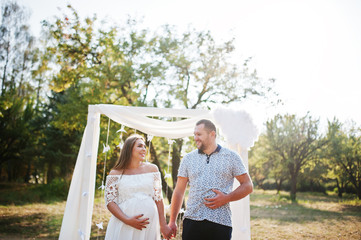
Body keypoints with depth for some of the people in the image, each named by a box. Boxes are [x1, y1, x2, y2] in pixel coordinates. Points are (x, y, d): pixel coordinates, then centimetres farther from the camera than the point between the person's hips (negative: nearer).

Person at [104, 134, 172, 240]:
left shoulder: (152, 169, 5)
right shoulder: (115, 174, 0)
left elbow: (158, 198, 6)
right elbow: (110, 201, -2)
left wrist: (163, 226, 3)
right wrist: (127, 220, -14)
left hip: (149, 225, 2)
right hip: (123, 227, -2)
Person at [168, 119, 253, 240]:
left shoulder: (231, 157, 4)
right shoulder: (188, 158, 9)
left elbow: (248, 186, 5)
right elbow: (179, 191, 10)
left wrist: (227, 198, -10)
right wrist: (172, 221, 6)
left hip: (221, 221, -1)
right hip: (192, 220, 2)